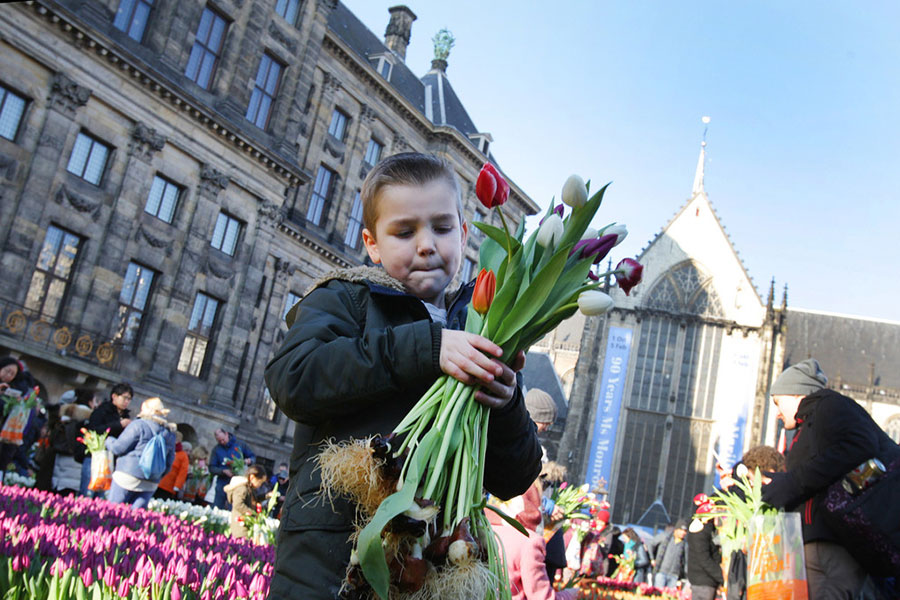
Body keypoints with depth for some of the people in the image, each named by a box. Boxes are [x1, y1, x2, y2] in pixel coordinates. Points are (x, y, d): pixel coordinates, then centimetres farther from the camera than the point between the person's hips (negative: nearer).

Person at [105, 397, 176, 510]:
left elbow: (118, 448, -4)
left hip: (128, 476, -5)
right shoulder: (170, 432, 10)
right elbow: (169, 463, 13)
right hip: (150, 484, 5)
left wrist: (108, 440, 16)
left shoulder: (139, 425, -6)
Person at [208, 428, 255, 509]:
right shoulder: (216, 449, 2)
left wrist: (249, 461, -12)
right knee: (216, 508, 4)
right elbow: (212, 468, -1)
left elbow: (253, 456, 11)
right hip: (222, 483, 1)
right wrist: (224, 471, -17)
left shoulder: (240, 444, 2)